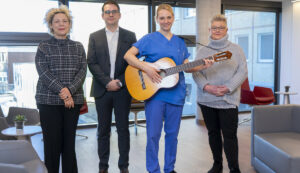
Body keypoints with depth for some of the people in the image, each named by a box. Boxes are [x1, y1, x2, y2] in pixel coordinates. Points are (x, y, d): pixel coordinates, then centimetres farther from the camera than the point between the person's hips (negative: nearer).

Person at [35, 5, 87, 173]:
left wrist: (70, 90, -14)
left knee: (69, 141, 6)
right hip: (49, 100, -2)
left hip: (73, 100, 2)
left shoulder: (78, 46, 12)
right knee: (52, 142, 0)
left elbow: (83, 71, 2)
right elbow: (43, 72, -6)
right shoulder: (44, 46, 5)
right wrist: (62, 91, -17)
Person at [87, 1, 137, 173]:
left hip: (123, 89, 0)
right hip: (102, 90, 1)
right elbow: (92, 63, 0)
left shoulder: (130, 36, 6)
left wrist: (120, 82, -10)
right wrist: (107, 82, -11)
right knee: (103, 130, 8)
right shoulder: (95, 37, 7)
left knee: (123, 128, 6)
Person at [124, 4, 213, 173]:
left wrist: (202, 66, -3)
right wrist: (146, 67, -20)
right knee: (153, 134, 0)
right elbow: (128, 55, -8)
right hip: (154, 92, -4)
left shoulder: (180, 42, 13)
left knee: (172, 133, 11)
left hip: (176, 93, 4)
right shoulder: (149, 39, 0)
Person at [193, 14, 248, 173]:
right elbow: (195, 72, 3)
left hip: (228, 100, -2)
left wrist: (228, 88, -14)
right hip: (207, 100, 3)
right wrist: (207, 87, -14)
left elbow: (243, 72, -1)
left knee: (229, 135, -4)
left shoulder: (236, 49, 7)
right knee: (213, 133, 12)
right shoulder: (202, 51, 12)